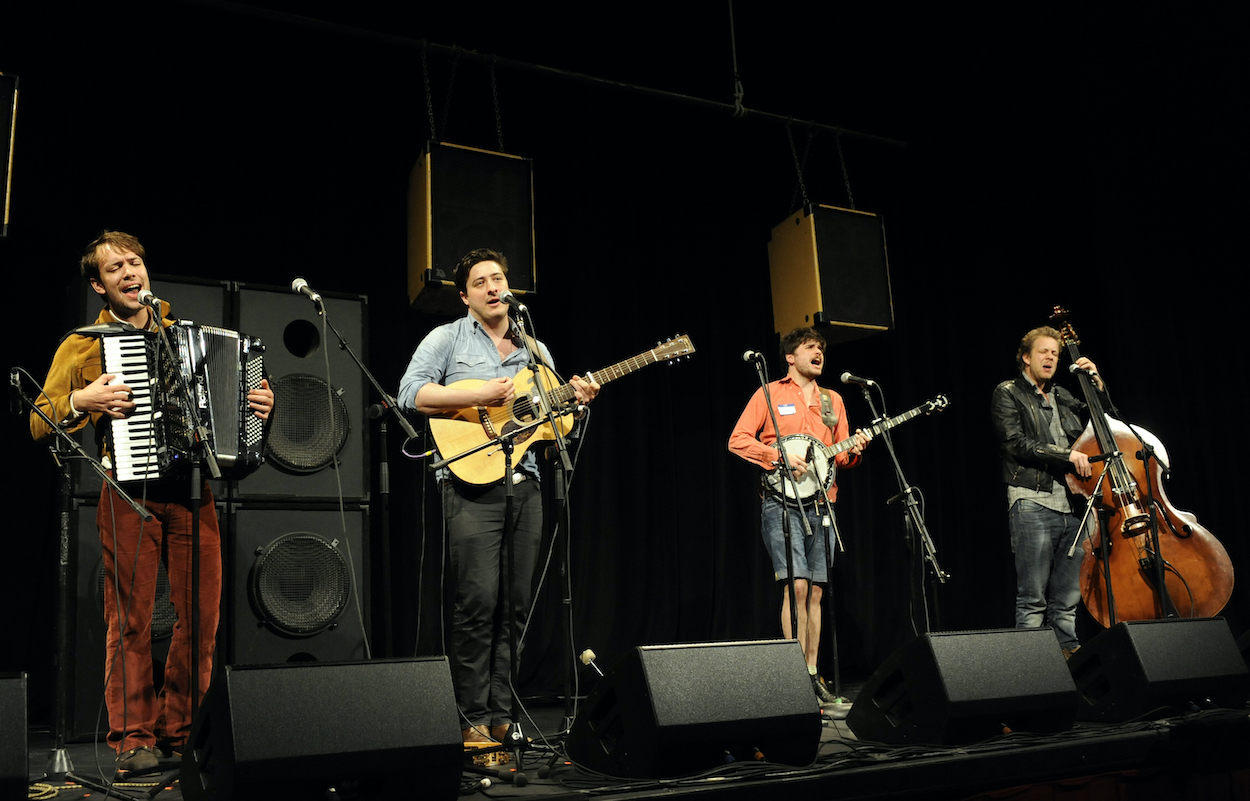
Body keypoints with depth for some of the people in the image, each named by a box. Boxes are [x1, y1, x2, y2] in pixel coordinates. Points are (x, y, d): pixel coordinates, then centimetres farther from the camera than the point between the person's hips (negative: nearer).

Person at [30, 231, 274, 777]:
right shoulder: (84, 345, 8)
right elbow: (40, 422, 3)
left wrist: (257, 405, 7)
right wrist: (82, 401, -15)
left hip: (192, 491, 3)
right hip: (129, 494, -3)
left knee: (203, 616, 0)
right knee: (131, 618, -3)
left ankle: (182, 728, 14)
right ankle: (133, 737, 7)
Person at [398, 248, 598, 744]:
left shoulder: (536, 349, 21)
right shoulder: (447, 338, 6)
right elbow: (410, 394, -8)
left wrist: (575, 400, 1)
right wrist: (481, 393, -16)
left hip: (524, 484, 5)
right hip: (473, 481, -5)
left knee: (517, 604, 3)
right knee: (479, 601, -11)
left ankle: (502, 713, 11)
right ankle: (473, 718, -1)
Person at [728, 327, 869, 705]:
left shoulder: (833, 400, 19)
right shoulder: (769, 394, 3)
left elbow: (840, 456, 20)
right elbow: (738, 440, -5)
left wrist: (853, 450, -3)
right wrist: (781, 456, -15)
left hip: (820, 504, 5)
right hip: (782, 501, -5)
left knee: (815, 591, 5)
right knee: (796, 585, -15)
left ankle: (812, 674, 12)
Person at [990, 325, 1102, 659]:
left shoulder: (1061, 396, 21)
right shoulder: (1008, 393, 4)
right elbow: (1017, 444, -8)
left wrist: (1096, 384, 16)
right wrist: (1067, 455, -14)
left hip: (1070, 505, 6)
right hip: (1033, 504, -6)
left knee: (1067, 602, 8)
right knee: (1032, 601, -6)